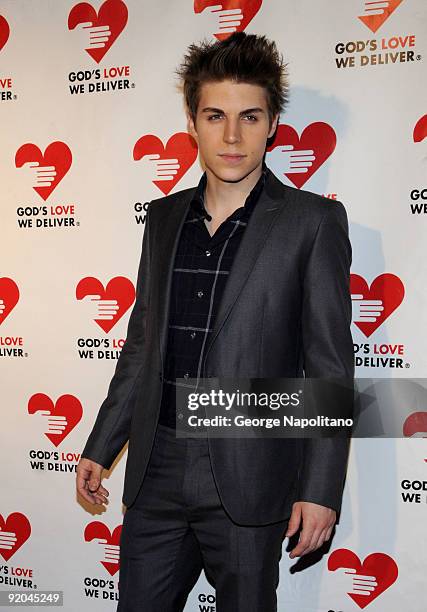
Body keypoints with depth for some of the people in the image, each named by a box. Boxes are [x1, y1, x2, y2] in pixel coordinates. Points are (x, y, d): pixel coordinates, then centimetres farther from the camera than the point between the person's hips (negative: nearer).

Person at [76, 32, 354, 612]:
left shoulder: (313, 222, -6)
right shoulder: (164, 217, 9)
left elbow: (330, 366, -7)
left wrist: (321, 489, -11)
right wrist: (101, 448, 15)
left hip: (247, 479, -4)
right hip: (156, 469, 4)